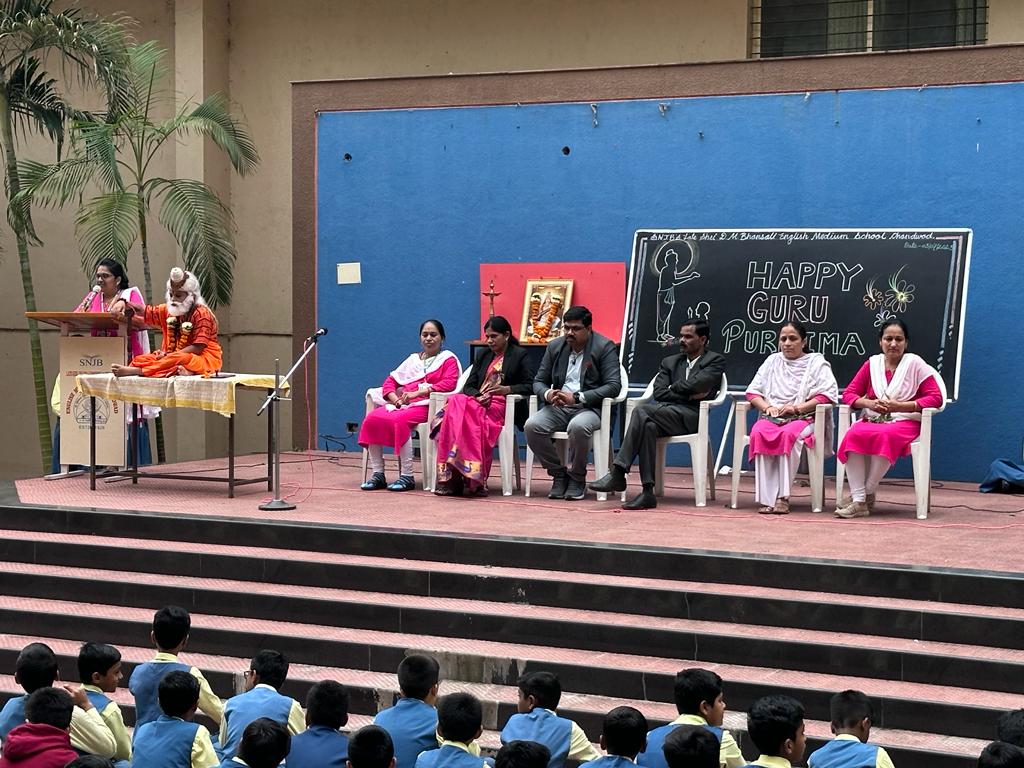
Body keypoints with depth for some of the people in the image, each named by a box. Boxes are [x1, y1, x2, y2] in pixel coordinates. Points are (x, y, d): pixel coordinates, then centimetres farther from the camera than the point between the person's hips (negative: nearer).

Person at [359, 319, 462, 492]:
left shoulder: (448, 359, 9)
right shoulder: (413, 359, 28)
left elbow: (448, 383, -10)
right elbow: (390, 380, 23)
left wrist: (417, 392, -17)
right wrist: (395, 399, -1)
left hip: (426, 406, -6)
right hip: (402, 405, 6)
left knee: (398, 420, -36)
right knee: (372, 418, -21)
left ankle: (407, 477, -30)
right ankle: (378, 474, -18)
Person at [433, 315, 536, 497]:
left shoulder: (520, 355, 11)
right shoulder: (484, 356, 28)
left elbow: (531, 385, 0)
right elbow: (468, 386, 20)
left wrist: (506, 389, -16)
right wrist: (478, 396, -3)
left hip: (501, 405, -5)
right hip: (478, 402, 5)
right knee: (456, 403, -31)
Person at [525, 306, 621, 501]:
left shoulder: (605, 347, -2)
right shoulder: (555, 347, 13)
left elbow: (614, 386, -11)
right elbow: (538, 381, 16)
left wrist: (577, 397, -20)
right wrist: (547, 394, -11)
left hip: (589, 408, -5)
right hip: (558, 408, 5)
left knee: (578, 426, -39)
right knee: (532, 425, -26)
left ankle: (577, 478, -14)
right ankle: (559, 474, -5)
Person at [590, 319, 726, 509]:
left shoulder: (715, 361, 10)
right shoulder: (670, 362, 25)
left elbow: (696, 383, -9)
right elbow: (659, 393, 9)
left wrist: (673, 389, 6)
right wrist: (688, 395, -3)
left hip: (692, 416, -5)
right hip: (667, 414, 5)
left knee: (642, 410, -28)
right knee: (648, 425, -33)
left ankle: (618, 472, -30)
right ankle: (647, 492, -37)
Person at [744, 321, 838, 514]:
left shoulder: (817, 362, 11)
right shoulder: (773, 361, 23)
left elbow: (828, 395, -4)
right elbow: (752, 391, 18)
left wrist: (797, 407, -12)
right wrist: (768, 407, -4)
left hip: (803, 418, -3)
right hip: (771, 417, 3)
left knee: (788, 434, -38)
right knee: (759, 433, -33)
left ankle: (782, 497, -38)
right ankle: (765, 498, -37)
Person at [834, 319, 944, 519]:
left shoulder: (915, 364, 1)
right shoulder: (872, 364, 11)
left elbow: (935, 398, -5)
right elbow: (849, 393, 11)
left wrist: (899, 406, -14)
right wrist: (869, 403, -12)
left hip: (905, 422, -3)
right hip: (872, 419, 3)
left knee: (886, 435, -39)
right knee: (853, 434, -31)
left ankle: (868, 493, -21)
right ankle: (858, 501, -33)